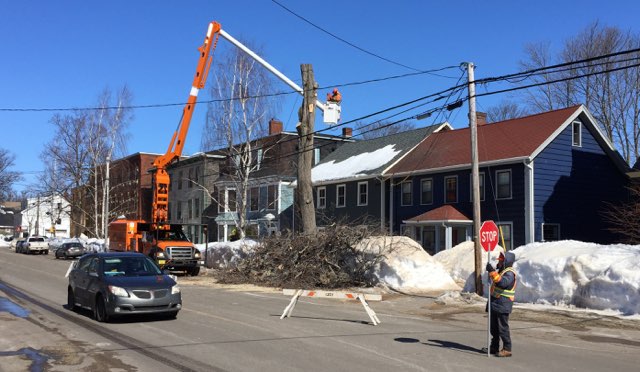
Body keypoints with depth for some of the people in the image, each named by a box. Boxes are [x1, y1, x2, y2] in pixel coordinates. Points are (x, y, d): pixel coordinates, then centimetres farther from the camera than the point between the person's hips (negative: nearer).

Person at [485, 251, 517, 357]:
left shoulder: (510, 273, -15)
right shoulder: (501, 271, 17)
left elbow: (502, 282, -35)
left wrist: (492, 271, -35)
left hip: (503, 305, -10)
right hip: (495, 304, 10)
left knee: (503, 328, -6)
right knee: (494, 327, 15)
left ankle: (507, 349, 0)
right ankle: (494, 347, 25)